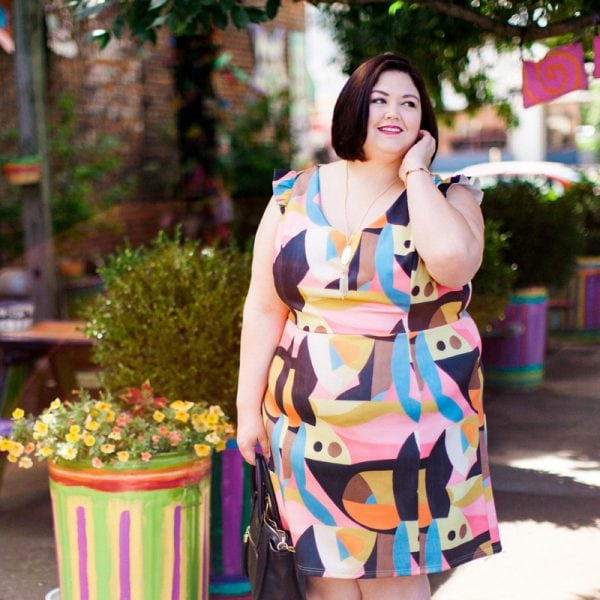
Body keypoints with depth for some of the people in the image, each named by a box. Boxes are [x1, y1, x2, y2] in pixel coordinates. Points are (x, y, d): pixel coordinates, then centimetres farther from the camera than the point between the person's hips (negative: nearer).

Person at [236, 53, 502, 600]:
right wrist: (249, 405, 5)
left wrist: (415, 172, -11)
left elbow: (454, 259, -23)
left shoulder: (448, 196, 0)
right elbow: (264, 311, 7)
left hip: (415, 428, -1)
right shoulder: (293, 198, 5)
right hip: (314, 430, 2)